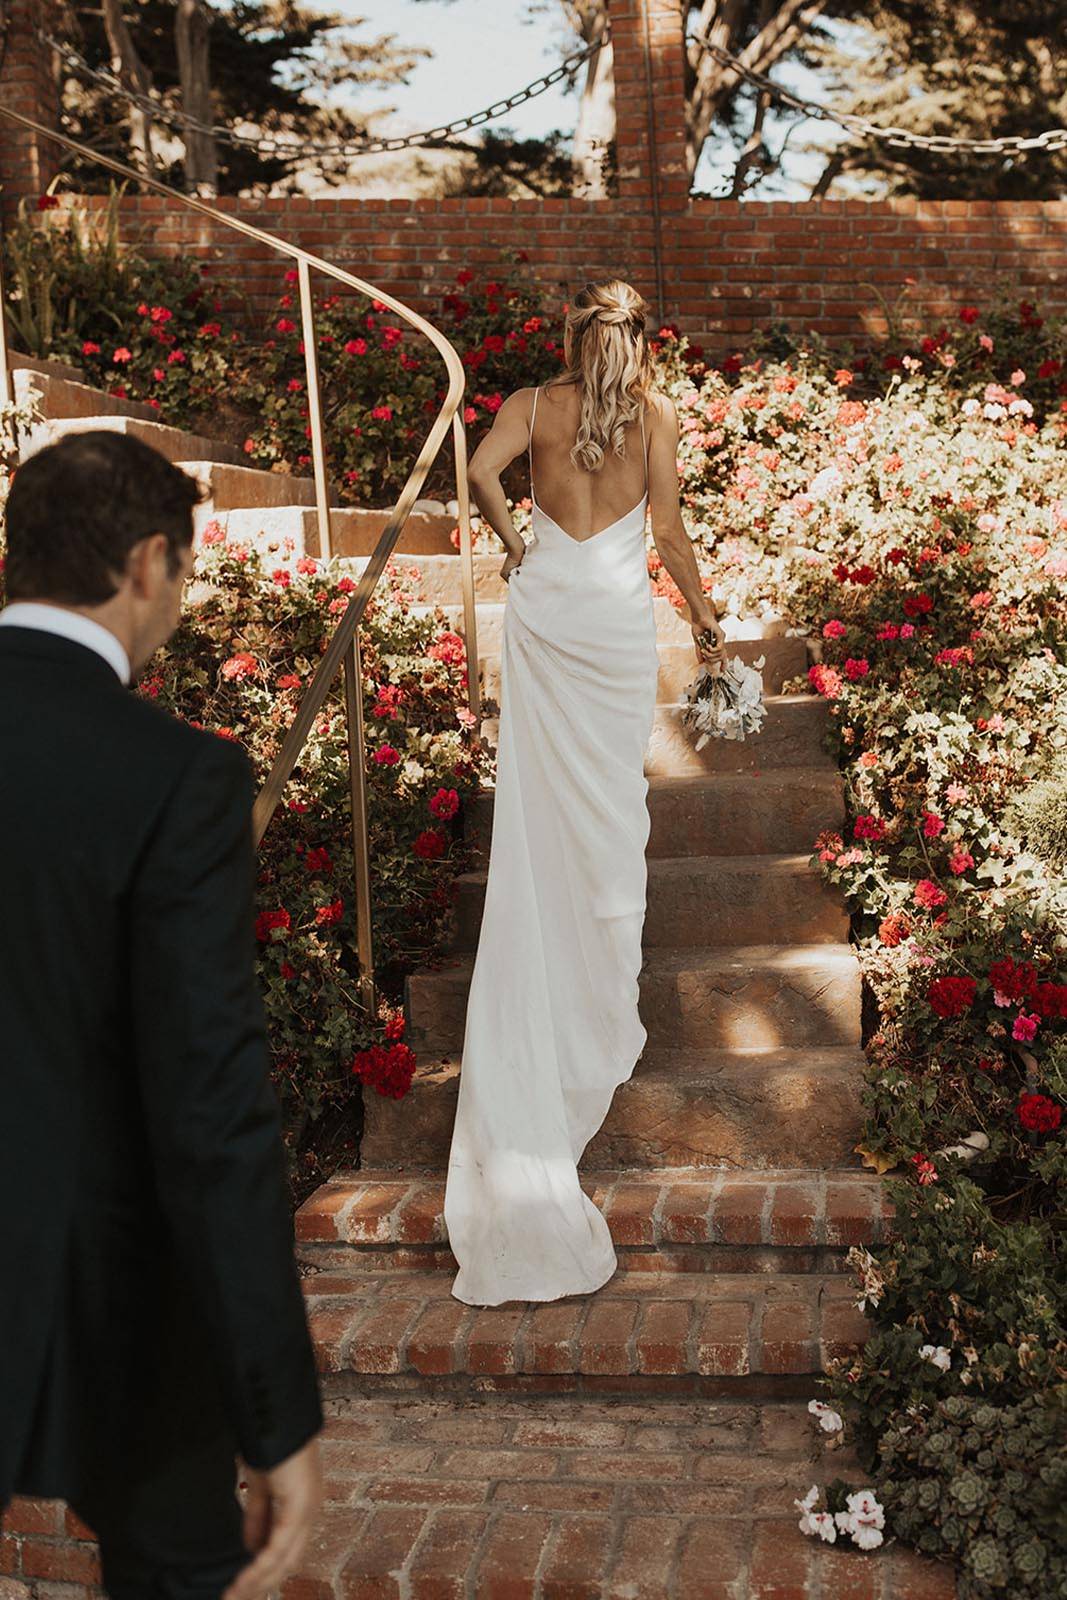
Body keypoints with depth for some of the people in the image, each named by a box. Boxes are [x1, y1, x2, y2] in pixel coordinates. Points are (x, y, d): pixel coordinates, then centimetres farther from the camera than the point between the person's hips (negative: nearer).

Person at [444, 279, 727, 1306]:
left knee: (542, 794, 7)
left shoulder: (534, 405, 2)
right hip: (618, 614, 0)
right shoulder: (656, 414, 0)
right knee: (611, 796, 10)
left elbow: (480, 472, -15)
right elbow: (669, 531, -3)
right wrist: (703, 617, 7)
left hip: (543, 604, 1)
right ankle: (603, 993, 20)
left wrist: (512, 541, 1)